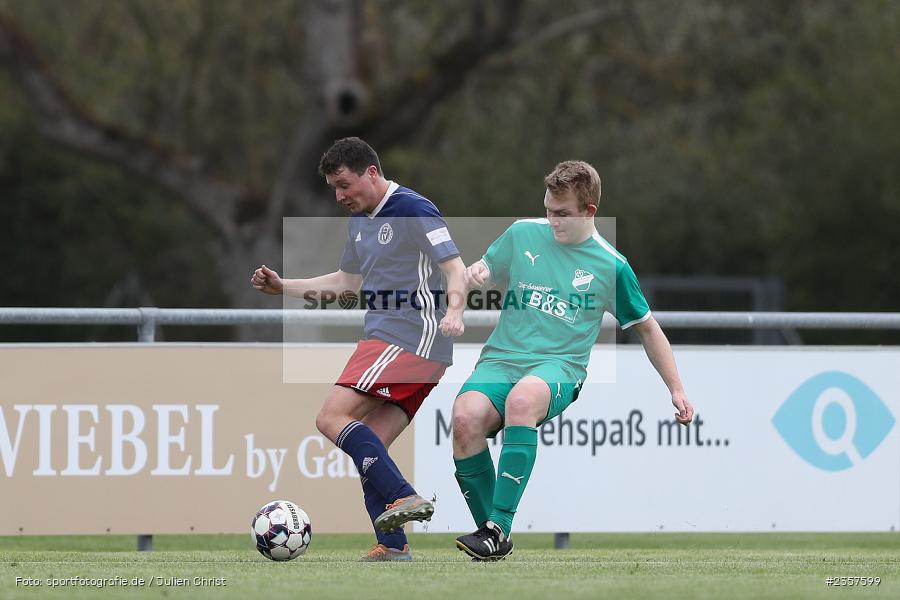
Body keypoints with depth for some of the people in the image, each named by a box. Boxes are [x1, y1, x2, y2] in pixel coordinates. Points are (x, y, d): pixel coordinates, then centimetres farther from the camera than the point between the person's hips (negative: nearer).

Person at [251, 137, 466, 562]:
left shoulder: (413, 211, -9)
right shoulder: (360, 220, 19)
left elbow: (456, 269, -15)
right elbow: (347, 281, 33)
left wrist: (454, 311, -33)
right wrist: (282, 287, 27)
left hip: (409, 336, -10)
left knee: (332, 418, -18)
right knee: (368, 446, 1)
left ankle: (403, 497, -25)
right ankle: (392, 544, -5)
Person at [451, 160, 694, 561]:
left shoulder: (610, 266, 5)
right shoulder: (522, 234, 10)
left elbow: (646, 328, 16)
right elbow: (485, 271, 25)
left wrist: (676, 390, 14)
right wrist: (473, 275, -1)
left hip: (559, 365, -3)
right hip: (501, 358, 3)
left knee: (523, 399, -40)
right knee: (466, 416, -31)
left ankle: (499, 528, -41)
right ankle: (490, 531, -17)